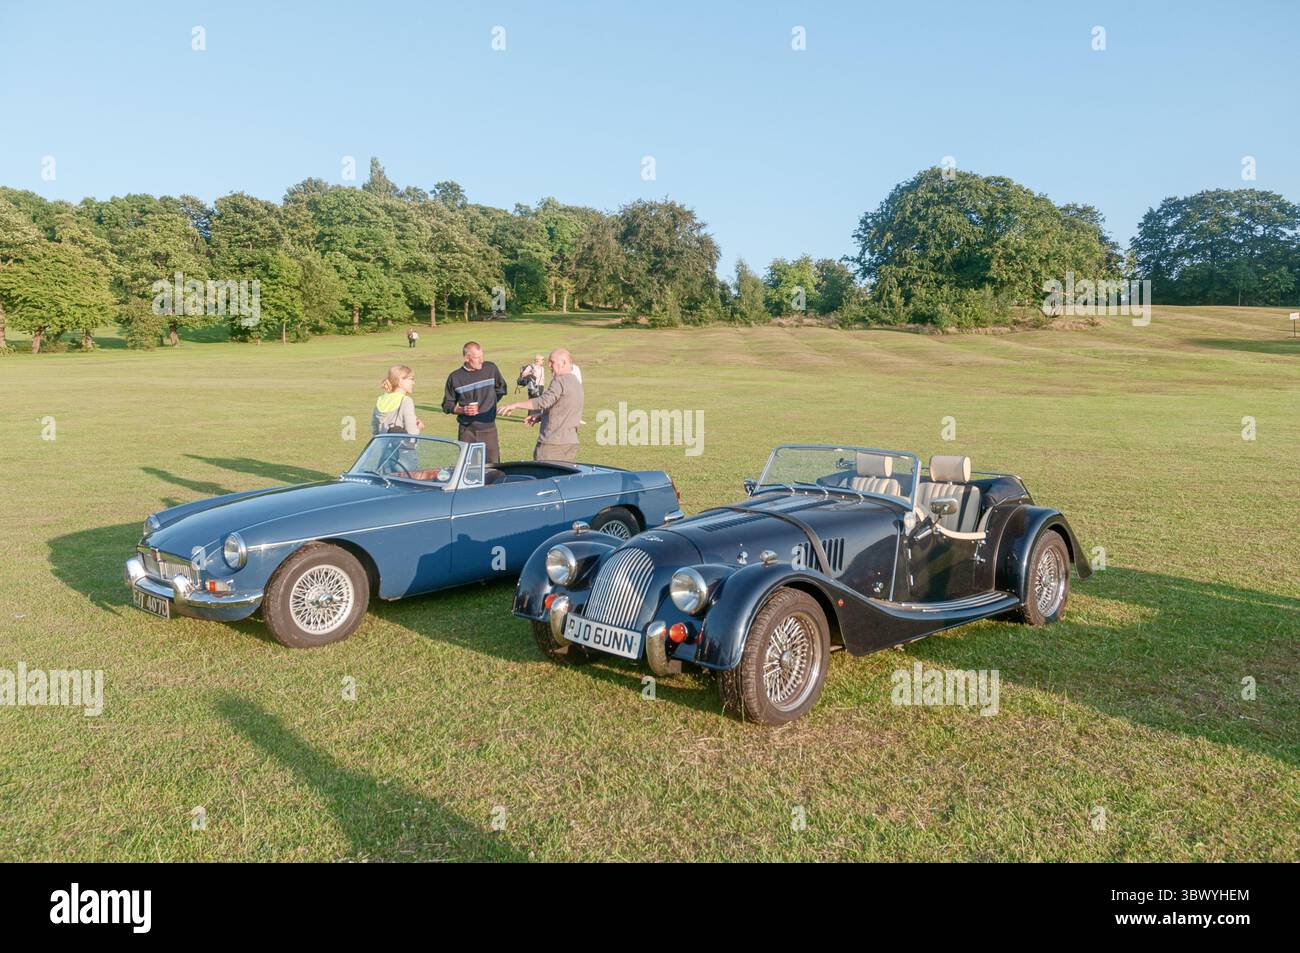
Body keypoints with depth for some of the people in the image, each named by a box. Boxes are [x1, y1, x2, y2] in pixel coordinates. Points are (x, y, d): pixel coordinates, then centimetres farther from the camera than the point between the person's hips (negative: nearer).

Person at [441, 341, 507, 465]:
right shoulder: (455, 377, -3)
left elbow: (501, 389, 20)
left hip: (489, 428, 1)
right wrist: (462, 410, -12)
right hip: (467, 431, -1)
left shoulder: (491, 368, 2)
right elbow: (447, 405, 6)